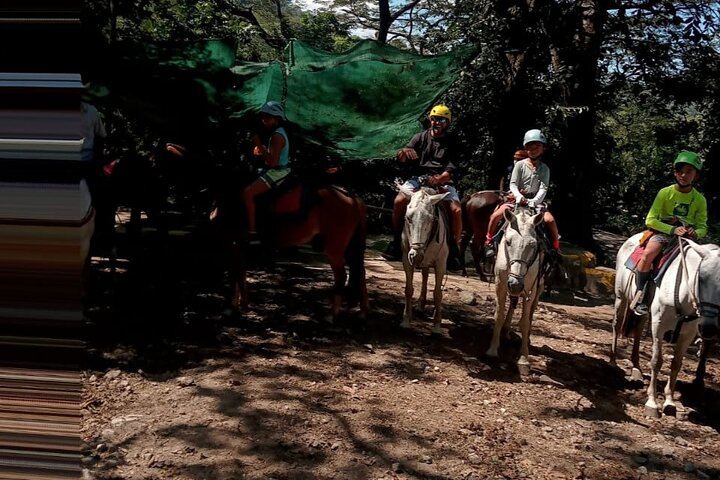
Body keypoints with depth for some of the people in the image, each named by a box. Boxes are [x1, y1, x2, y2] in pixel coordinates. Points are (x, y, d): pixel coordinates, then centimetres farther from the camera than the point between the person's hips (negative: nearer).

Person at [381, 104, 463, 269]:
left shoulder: (451, 143, 7)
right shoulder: (420, 137, 11)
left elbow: (451, 170, -2)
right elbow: (401, 159, 4)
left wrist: (440, 179, -24)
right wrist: (404, 152, -21)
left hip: (442, 181, -1)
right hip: (419, 177, 1)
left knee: (456, 210, -25)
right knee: (399, 201, -28)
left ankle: (453, 249, -5)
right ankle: (396, 241, -11)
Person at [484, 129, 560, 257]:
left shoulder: (544, 168, 2)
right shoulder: (519, 165, 0)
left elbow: (543, 188, -7)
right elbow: (513, 184, -6)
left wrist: (535, 201, -24)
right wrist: (519, 196, -26)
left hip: (535, 200, 1)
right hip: (517, 199, 0)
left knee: (550, 219, -23)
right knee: (496, 215, -22)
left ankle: (555, 248, -2)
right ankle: (489, 241, 0)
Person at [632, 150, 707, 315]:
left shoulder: (699, 199, 4)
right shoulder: (665, 193, -3)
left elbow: (702, 227, 7)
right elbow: (650, 220, -7)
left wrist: (695, 233, -18)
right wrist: (673, 229, -20)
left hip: (687, 236, 3)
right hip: (663, 232, -3)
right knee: (647, 255, -31)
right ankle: (639, 297, -22)